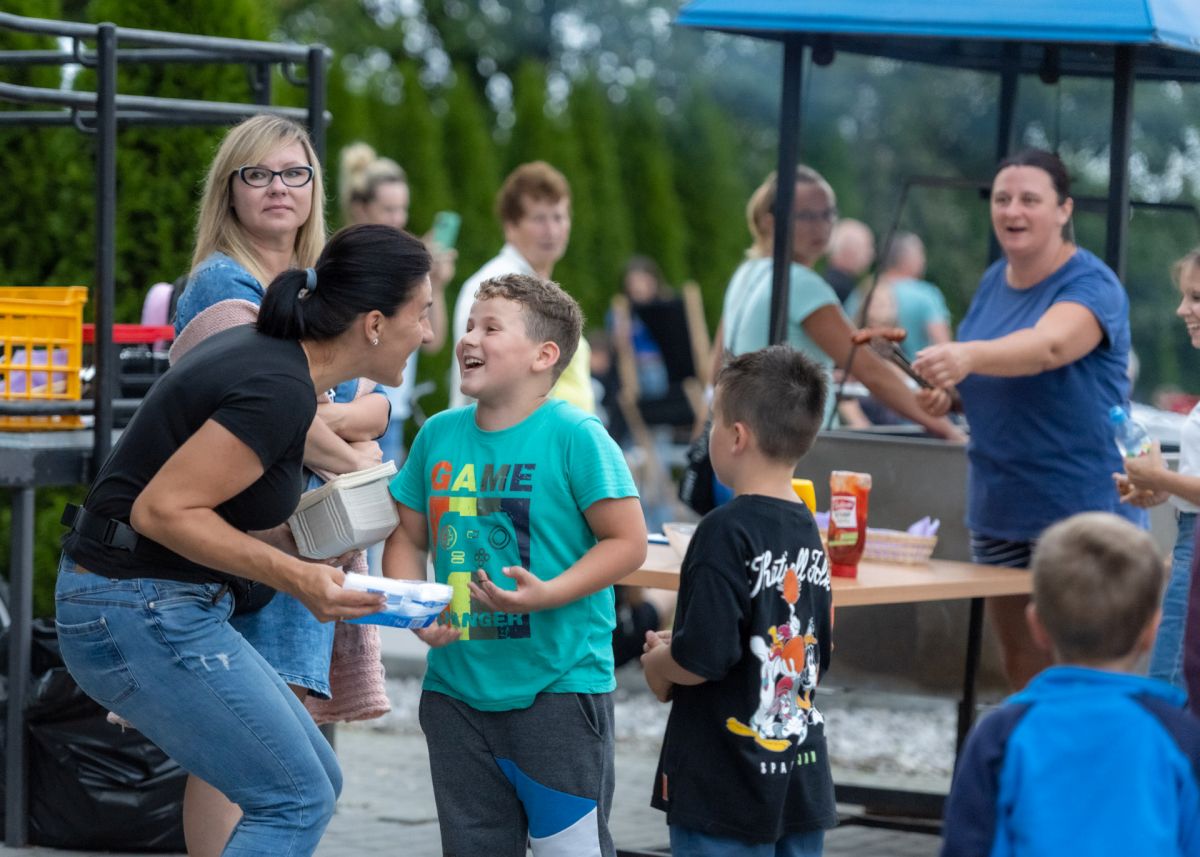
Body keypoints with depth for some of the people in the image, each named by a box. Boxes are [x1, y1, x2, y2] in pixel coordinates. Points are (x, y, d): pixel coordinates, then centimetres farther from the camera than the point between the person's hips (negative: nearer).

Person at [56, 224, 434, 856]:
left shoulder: (257, 348, 9)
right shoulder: (281, 390, -21)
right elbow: (160, 510, -24)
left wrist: (294, 542, 6)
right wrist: (294, 577, -25)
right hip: (142, 616, -10)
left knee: (315, 782, 14)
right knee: (297, 801, -6)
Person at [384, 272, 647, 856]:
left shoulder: (574, 436, -10)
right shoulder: (438, 435, 7)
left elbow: (628, 541, -11)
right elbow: (408, 537, 15)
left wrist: (548, 594, -23)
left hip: (557, 683, -6)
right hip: (456, 687, 6)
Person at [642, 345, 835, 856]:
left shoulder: (727, 532, -17)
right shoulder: (808, 532, 7)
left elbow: (702, 660, -23)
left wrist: (657, 663, -1)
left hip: (726, 793, -7)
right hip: (803, 783, 7)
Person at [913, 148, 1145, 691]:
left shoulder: (1091, 288, -14)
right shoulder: (994, 281, 8)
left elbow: (1048, 346, -36)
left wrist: (966, 356, -53)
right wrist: (948, 392, 2)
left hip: (1079, 507, -7)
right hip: (998, 505, 7)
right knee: (1020, 670, 12)